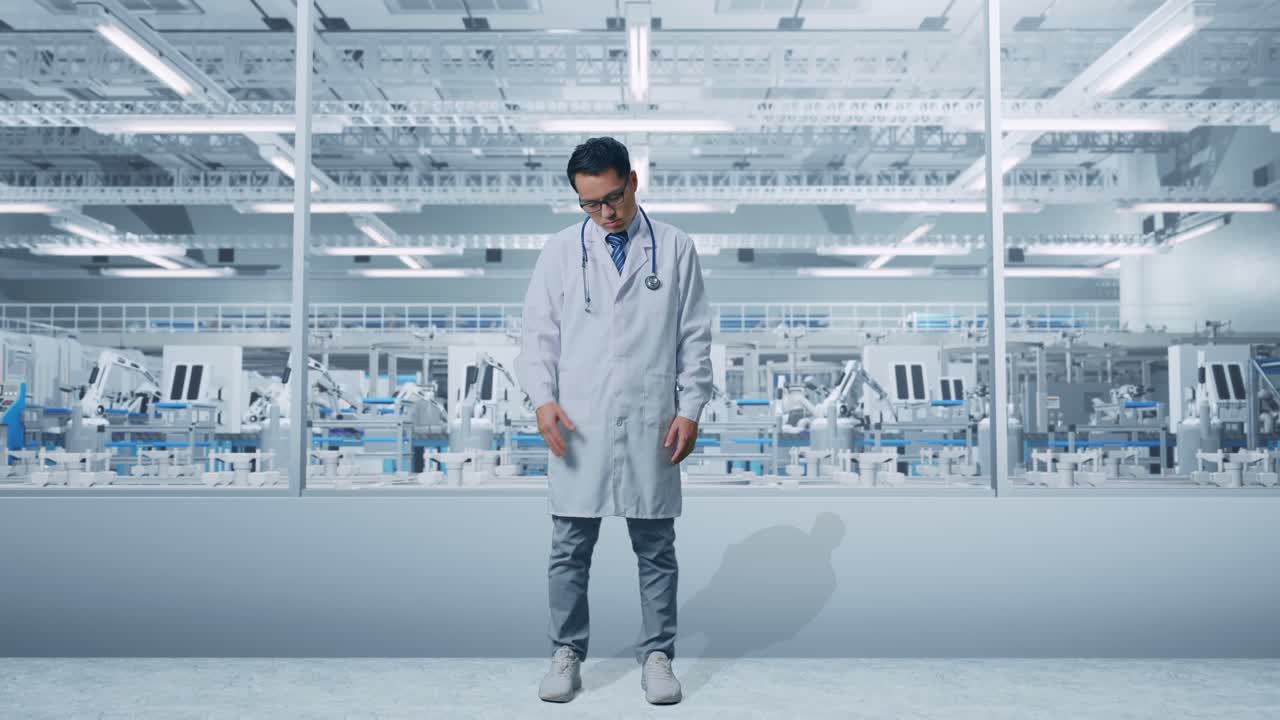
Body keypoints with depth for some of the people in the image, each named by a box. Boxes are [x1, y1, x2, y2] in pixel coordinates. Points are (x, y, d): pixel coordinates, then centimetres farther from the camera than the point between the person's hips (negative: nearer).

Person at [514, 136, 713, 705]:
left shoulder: (675, 249, 5)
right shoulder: (560, 251, 6)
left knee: (656, 548, 8)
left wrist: (690, 408, -2)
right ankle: (566, 654, 22)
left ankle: (657, 655, 22)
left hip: (652, 425, 0)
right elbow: (538, 333, 5)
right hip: (578, 426, 1)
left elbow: (695, 336, 6)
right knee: (570, 548, 6)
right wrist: (543, 397, -10)